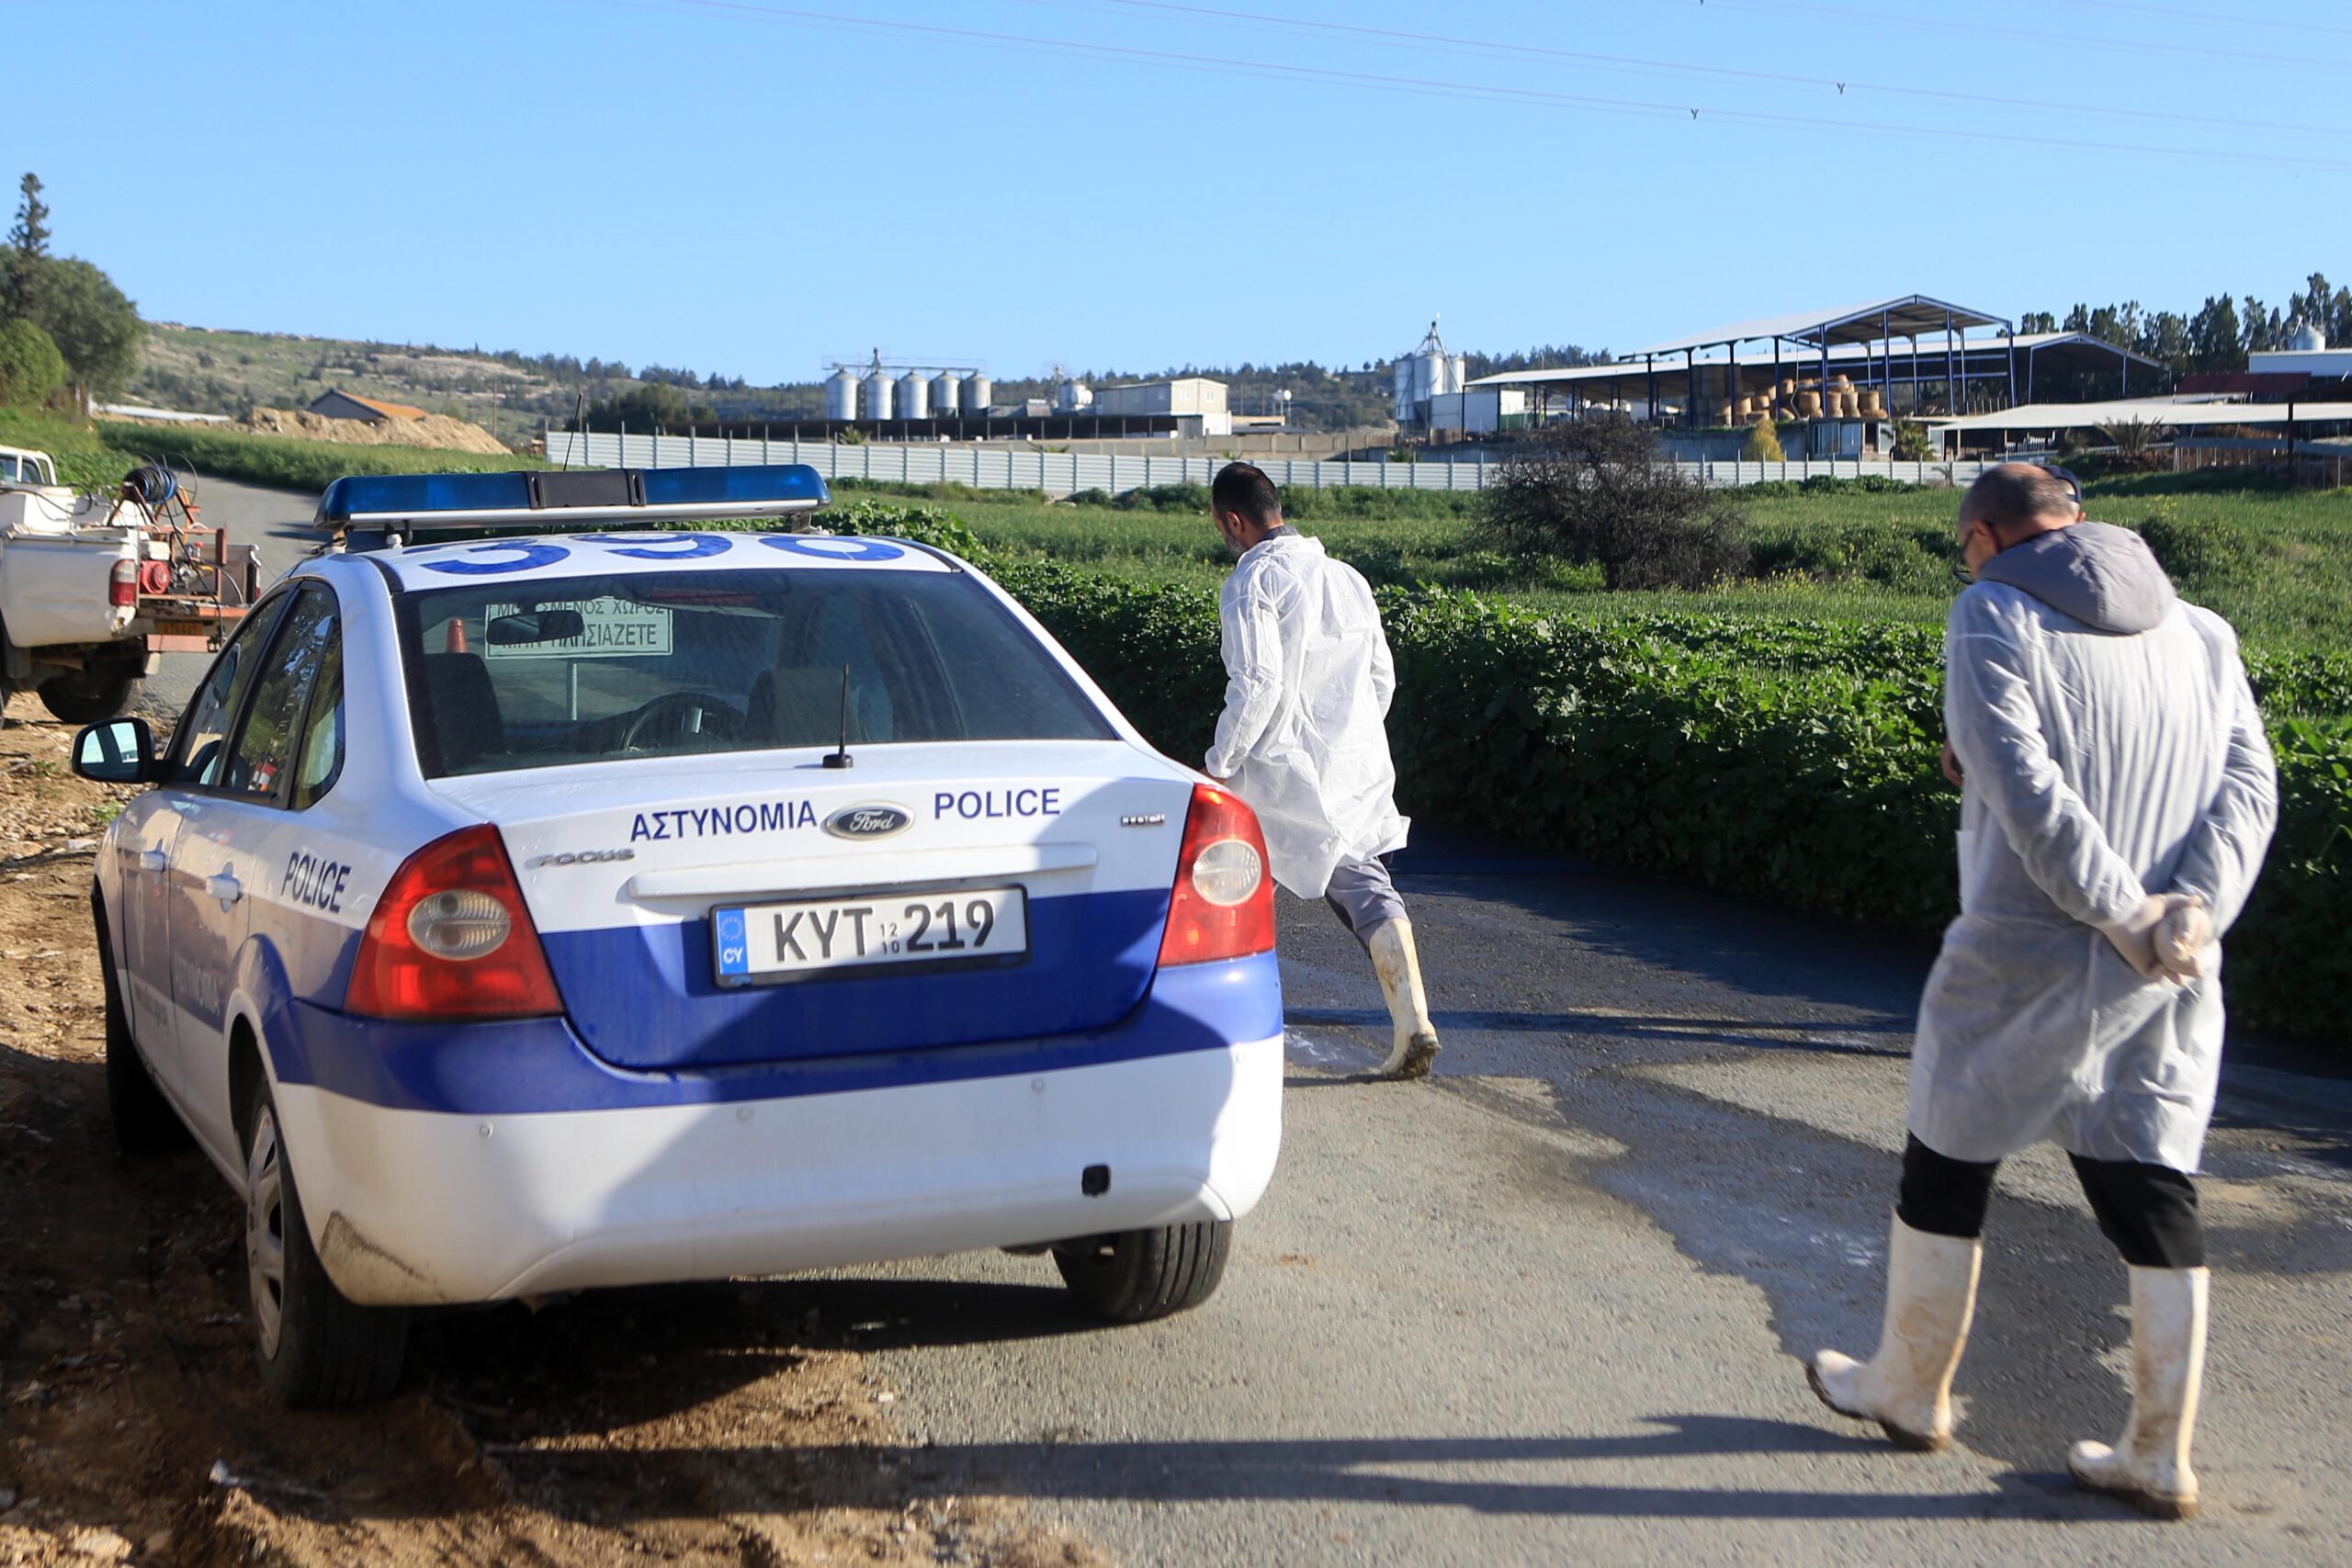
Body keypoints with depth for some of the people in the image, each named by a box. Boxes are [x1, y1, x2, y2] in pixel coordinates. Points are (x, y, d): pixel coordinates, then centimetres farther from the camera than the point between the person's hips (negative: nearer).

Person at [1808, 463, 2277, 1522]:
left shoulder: (1994, 617, -6)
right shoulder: (2200, 632, 12)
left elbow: (2024, 784, -19)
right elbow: (2248, 787, 0)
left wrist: (2123, 912, -16)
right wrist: (2194, 914, -12)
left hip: (2027, 956, -5)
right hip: (2171, 973, 5)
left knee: (1947, 1166, 13)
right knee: (2152, 1188, 9)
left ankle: (1910, 1391, 28)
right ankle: (2159, 1455, 14)